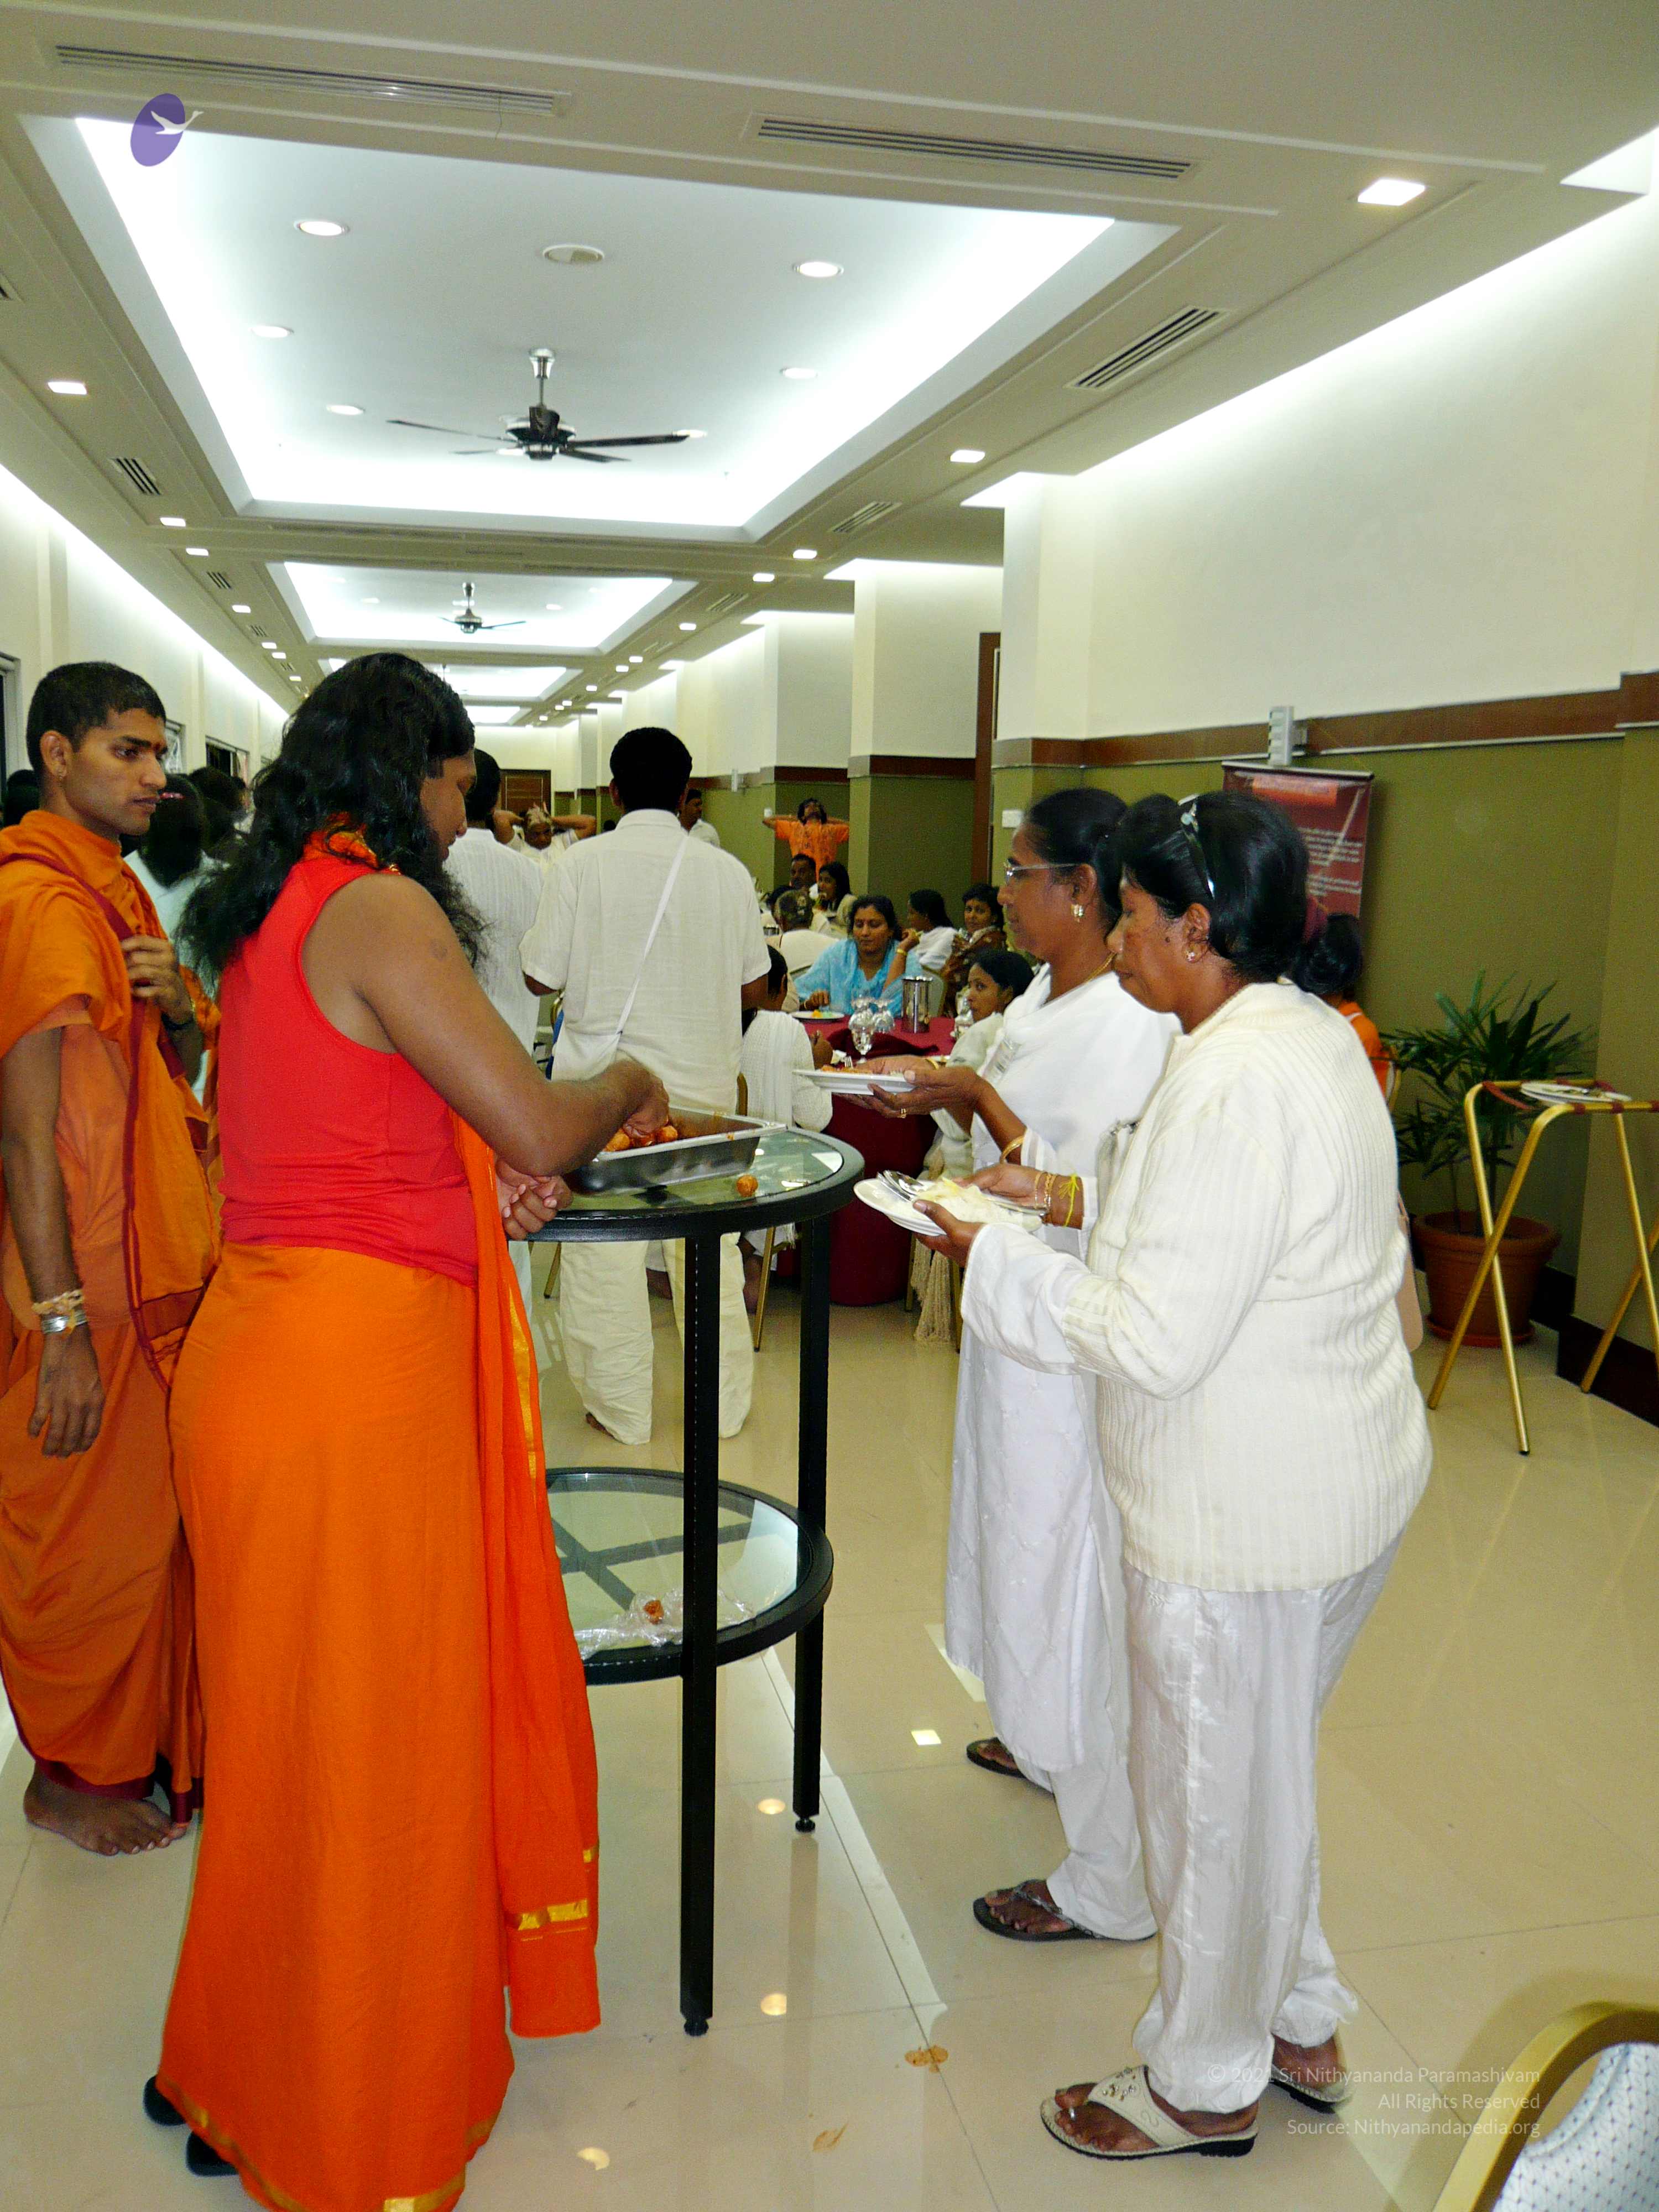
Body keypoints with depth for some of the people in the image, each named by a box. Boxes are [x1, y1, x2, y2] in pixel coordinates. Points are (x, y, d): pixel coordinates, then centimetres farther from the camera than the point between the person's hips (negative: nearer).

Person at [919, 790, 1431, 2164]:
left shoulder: (1232, 1082, -26)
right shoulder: (1313, 1037, 6)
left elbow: (1155, 1338, -26)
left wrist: (998, 1261, -14)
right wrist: (1087, 1199, 9)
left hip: (1248, 1512, -10)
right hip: (1346, 1471, 10)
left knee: (1217, 1793, 11)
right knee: (1262, 1768, 26)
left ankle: (1206, 2086, 34)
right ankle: (1299, 2022, 46)